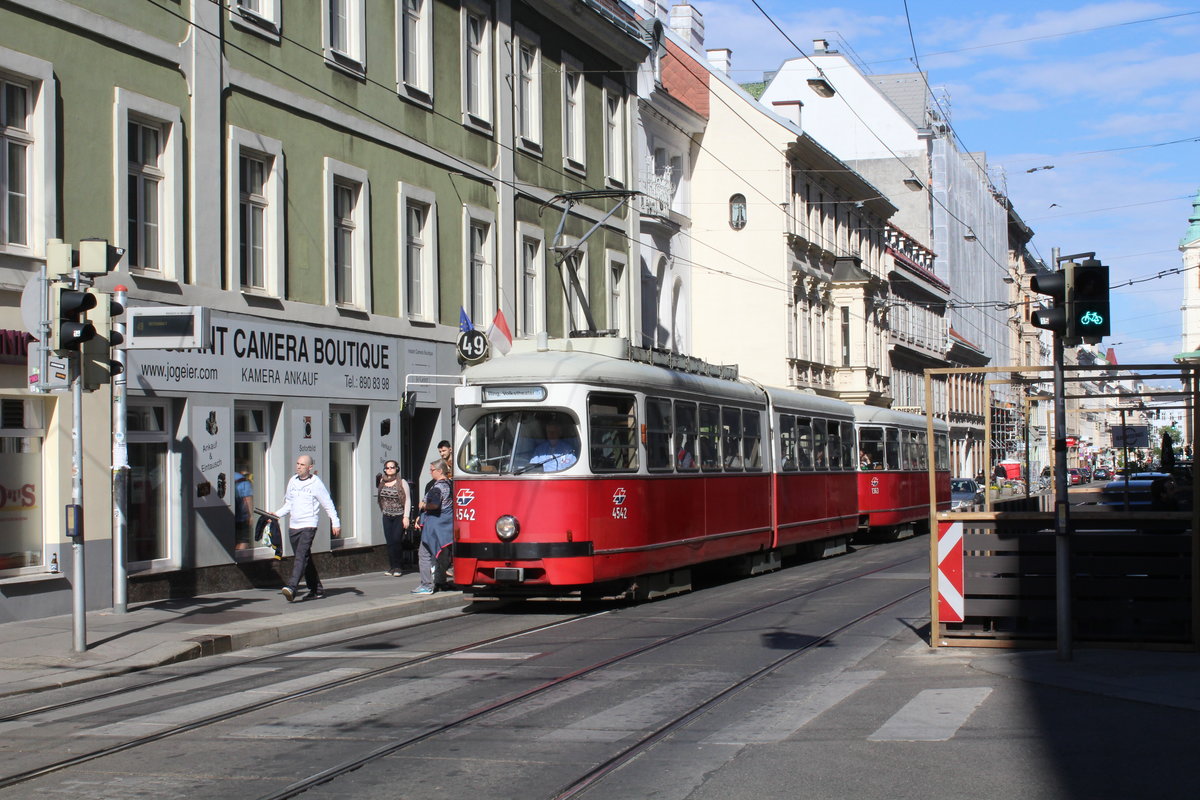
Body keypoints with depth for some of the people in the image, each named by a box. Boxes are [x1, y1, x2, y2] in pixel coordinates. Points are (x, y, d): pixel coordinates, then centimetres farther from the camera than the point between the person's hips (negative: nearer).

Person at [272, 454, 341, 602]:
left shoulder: (316, 483, -5)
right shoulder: (293, 481, 11)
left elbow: (328, 505, -1)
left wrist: (335, 523, -2)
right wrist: (278, 514, 5)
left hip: (308, 525, -6)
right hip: (293, 526, 6)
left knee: (301, 557, -18)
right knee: (305, 559, 11)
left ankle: (292, 587, -30)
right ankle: (316, 589, 20)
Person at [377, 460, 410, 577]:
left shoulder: (402, 482, -4)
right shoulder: (382, 482, 8)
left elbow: (407, 500, -5)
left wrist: (406, 517, -10)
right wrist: (382, 512, 16)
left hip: (399, 516, -4)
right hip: (387, 517, 4)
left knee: (396, 541, -10)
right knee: (389, 542, 1)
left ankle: (397, 567, -2)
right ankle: (392, 566, 7)